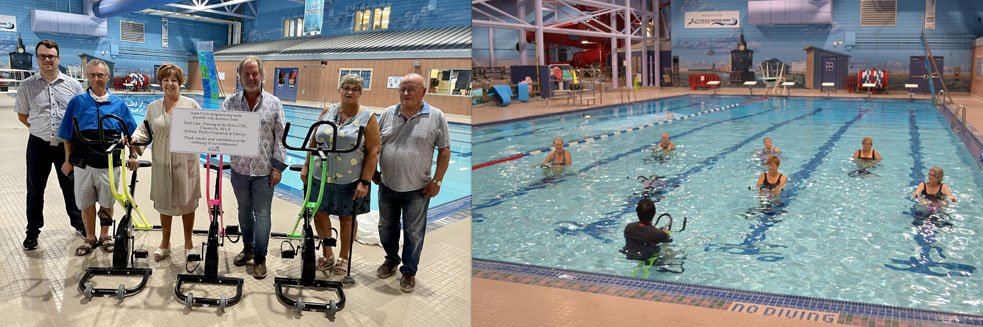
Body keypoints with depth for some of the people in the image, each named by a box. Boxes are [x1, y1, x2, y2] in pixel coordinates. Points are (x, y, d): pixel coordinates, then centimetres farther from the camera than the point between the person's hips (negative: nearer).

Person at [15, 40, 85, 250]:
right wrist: (39, 129, 2)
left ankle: (78, 224, 29)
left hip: (67, 145, 0)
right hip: (39, 145, 0)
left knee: (71, 187, 12)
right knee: (35, 190, 10)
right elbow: (22, 115, 11)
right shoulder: (27, 86, 0)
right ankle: (33, 232, 23)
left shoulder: (73, 85, 0)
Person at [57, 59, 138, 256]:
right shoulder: (77, 102, 1)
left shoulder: (118, 104, 2)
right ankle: (90, 239, 25)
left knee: (107, 203, 11)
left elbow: (131, 133, 9)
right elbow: (67, 136, 5)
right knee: (87, 203, 10)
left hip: (110, 164, 0)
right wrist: (68, 160, 4)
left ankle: (105, 236, 27)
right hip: (84, 164, 0)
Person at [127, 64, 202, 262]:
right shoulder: (153, 108, 9)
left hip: (186, 163, -3)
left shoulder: (191, 105, 0)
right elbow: (144, 129, 6)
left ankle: (188, 245, 22)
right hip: (162, 164, 3)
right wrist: (134, 141, -13)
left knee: (187, 204, 7)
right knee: (164, 204, 12)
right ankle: (165, 245, 27)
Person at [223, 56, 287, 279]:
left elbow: (280, 137, -2)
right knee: (244, 210, 16)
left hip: (265, 170, -2)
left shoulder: (274, 103, -1)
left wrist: (278, 166, -6)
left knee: (262, 214, 2)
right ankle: (248, 248, 33)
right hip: (239, 169, 2)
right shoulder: (230, 102, 2)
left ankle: (260, 257, 12)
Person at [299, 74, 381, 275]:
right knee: (319, 214, 10)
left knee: (347, 219, 9)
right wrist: (306, 167, 8)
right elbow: (314, 142, 12)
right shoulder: (328, 113, 5)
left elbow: (373, 152, -10)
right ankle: (327, 255, 28)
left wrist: (364, 181, -15)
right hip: (321, 177, 4)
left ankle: (344, 258, 28)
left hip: (349, 181, -4)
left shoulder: (367, 118, -7)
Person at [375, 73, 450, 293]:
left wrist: (437, 181, -8)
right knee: (387, 227, 18)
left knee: (413, 233, 7)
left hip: (417, 189, -3)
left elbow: (444, 151, -5)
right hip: (387, 186, 4)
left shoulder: (436, 117, -8)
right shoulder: (387, 114, 1)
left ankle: (409, 271, 22)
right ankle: (391, 260, 39)